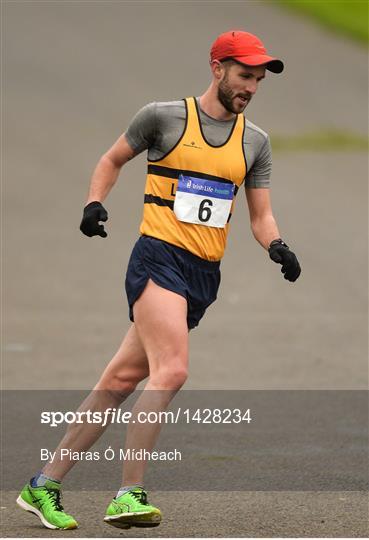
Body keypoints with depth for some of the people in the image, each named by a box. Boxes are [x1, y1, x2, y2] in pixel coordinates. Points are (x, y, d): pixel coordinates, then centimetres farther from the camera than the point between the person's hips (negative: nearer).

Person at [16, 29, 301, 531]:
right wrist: (95, 204, -2)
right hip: (158, 258, -5)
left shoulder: (255, 141, 14)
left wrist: (277, 247, -5)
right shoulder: (162, 117, 1)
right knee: (171, 370, -23)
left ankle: (45, 484, 11)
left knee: (121, 380, 5)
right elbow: (112, 159, 15)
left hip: (204, 275, 5)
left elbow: (261, 215, 15)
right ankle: (129, 494, -20)